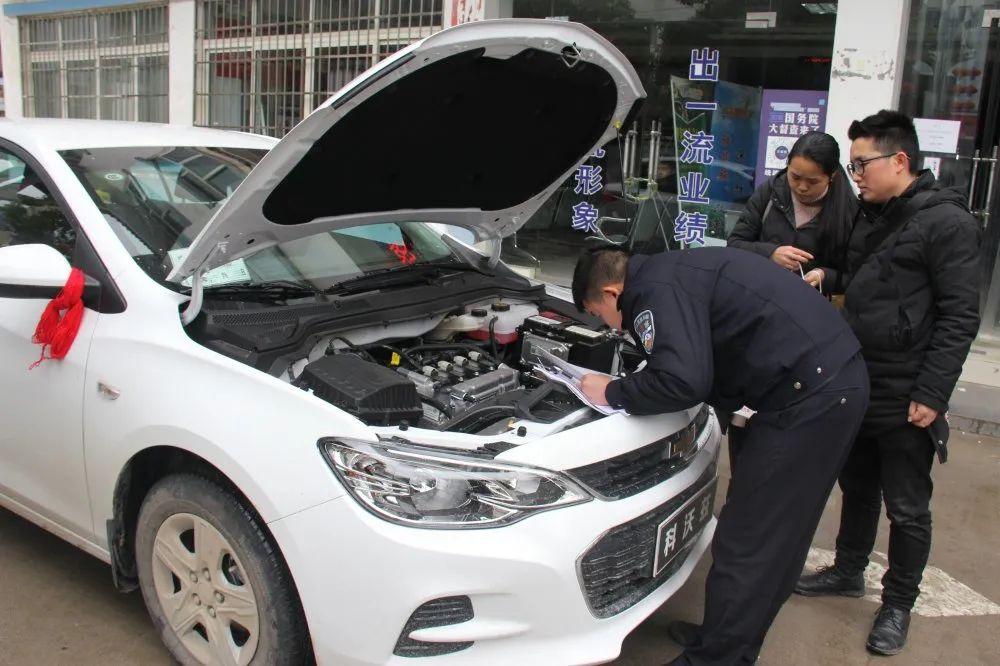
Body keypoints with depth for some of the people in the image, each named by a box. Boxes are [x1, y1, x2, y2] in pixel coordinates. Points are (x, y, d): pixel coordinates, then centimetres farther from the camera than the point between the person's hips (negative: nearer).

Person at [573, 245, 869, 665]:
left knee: (744, 545, 0)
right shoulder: (677, 273, 19)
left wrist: (613, 393, -6)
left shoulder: (656, 290, -12)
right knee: (774, 542, 19)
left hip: (810, 397, -11)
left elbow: (682, 381, -23)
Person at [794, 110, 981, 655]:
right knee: (857, 489, 21)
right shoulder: (871, 218, 13)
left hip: (905, 400, -8)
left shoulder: (946, 222, -12)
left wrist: (932, 394, -19)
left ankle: (898, 605, 21)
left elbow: (959, 317, -16)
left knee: (907, 508, 6)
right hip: (858, 387, 8)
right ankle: (848, 572, 38)